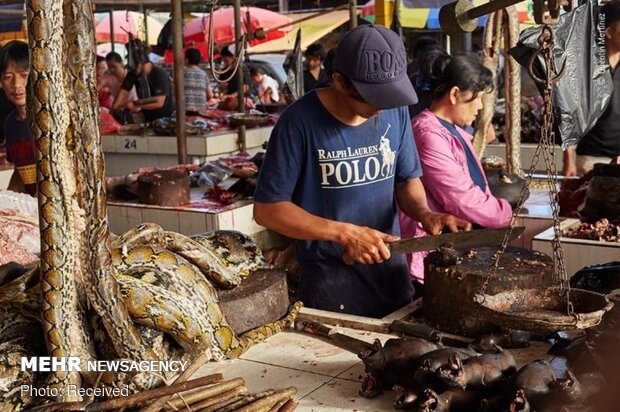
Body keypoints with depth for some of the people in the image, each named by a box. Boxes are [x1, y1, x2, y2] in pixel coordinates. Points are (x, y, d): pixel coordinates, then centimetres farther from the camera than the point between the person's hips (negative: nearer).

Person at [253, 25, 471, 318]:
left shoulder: (395, 111, -4)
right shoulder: (300, 121, -19)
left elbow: (407, 179, 8)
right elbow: (267, 209, -17)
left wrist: (424, 213, -15)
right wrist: (345, 233, -24)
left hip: (391, 268, 5)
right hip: (330, 277, -5)